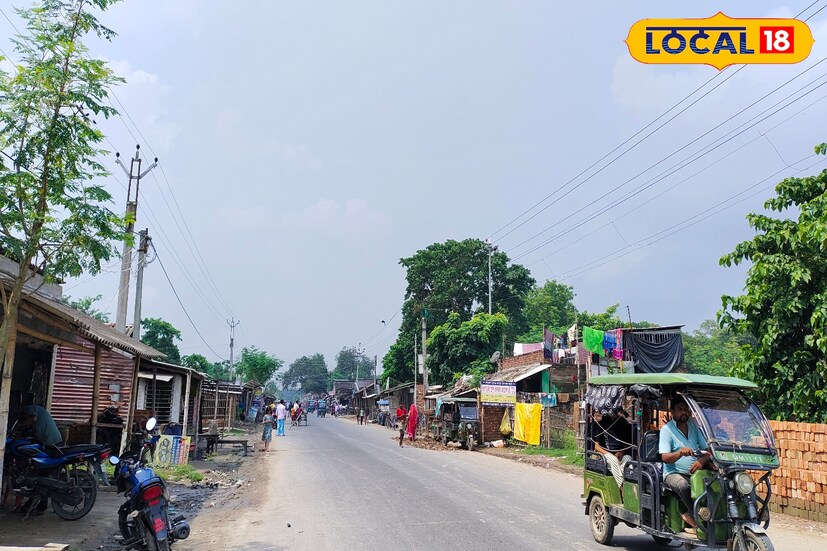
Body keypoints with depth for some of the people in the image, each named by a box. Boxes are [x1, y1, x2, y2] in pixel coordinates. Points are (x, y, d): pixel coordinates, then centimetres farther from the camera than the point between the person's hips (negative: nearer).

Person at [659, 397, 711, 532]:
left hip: (694, 473, 5)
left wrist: (702, 460, -12)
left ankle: (689, 515, -14)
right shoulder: (666, 429, -1)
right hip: (673, 474, -4)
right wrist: (680, 453, -33)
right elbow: (665, 458, -12)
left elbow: (707, 450, 12)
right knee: (683, 486, -37)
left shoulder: (694, 426, 15)